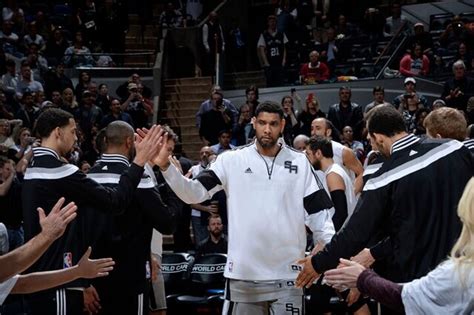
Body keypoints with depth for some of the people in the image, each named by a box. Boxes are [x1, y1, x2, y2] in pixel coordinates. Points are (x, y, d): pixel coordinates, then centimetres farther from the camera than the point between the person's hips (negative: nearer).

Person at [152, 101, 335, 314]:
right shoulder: (232, 160, 2)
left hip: (287, 272, 1)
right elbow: (194, 193, -3)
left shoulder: (300, 162, 5)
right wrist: (165, 166, -17)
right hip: (243, 272, -1)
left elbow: (317, 212, 5)